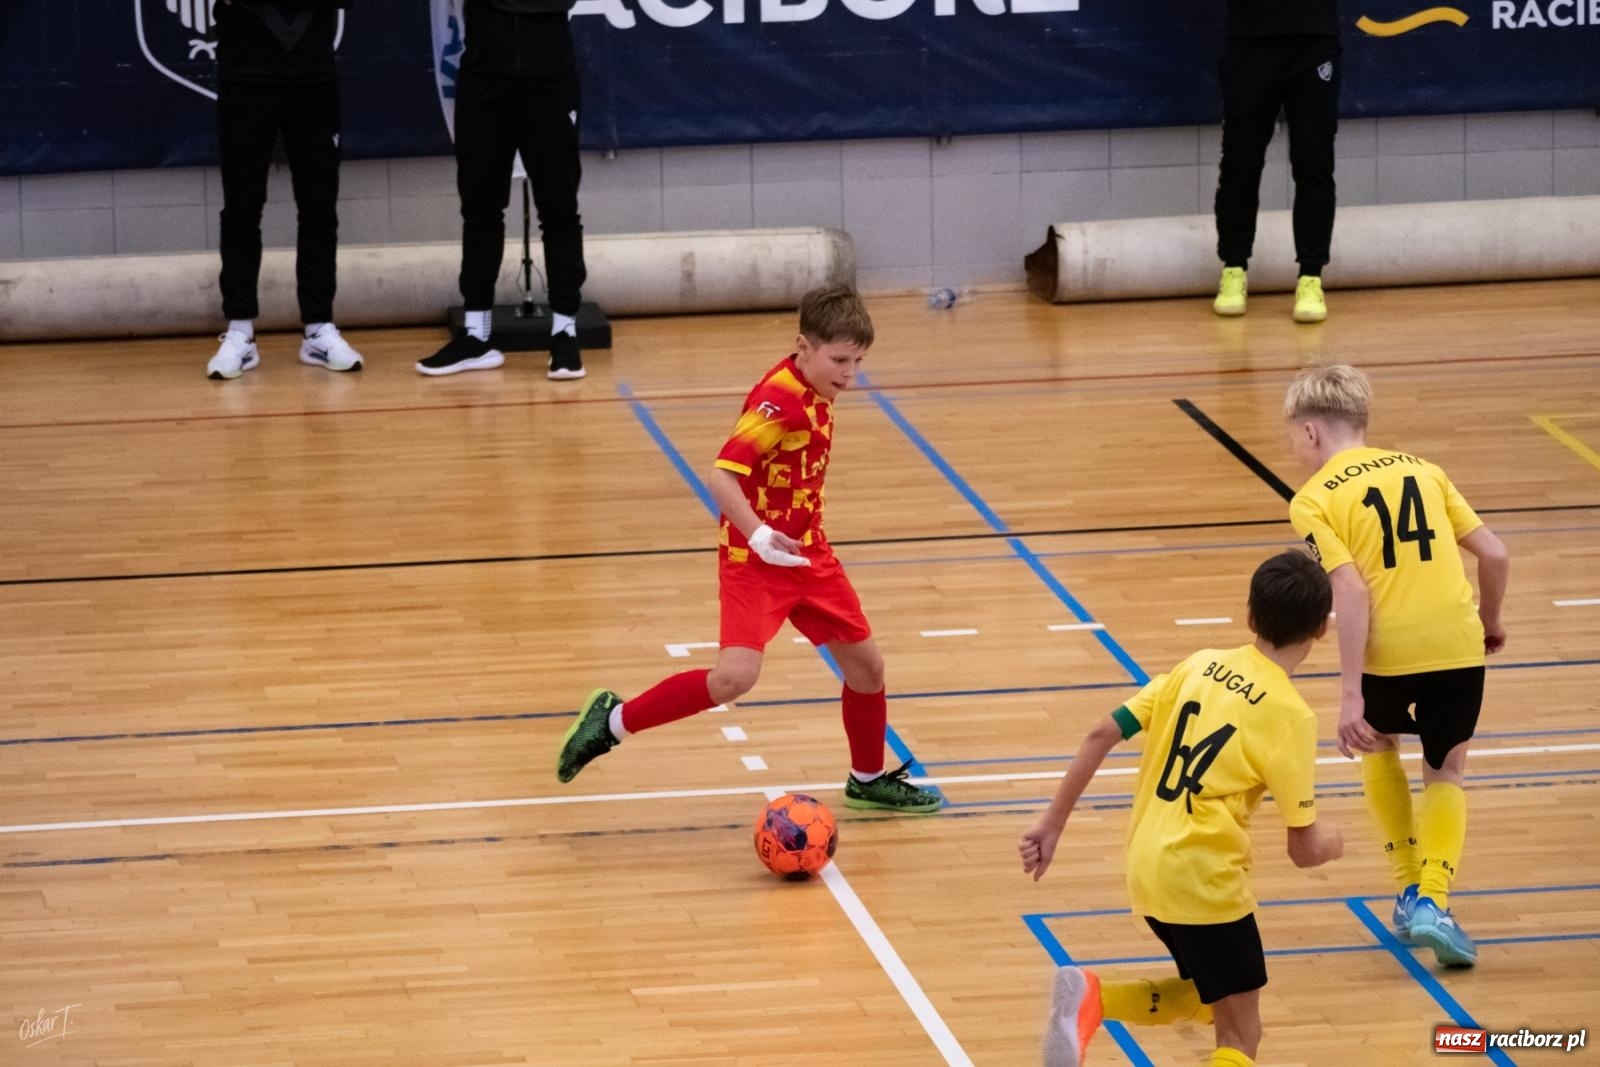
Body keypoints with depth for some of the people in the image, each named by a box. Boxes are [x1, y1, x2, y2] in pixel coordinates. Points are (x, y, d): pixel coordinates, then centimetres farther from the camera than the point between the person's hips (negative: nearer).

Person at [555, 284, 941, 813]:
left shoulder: (815, 394, 3)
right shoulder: (779, 401, -24)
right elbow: (721, 475, -32)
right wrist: (758, 535, -44)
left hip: (807, 553, 9)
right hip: (755, 558, -9)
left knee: (866, 663, 12)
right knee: (736, 675, -24)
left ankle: (869, 781, 34)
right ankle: (615, 720, -6)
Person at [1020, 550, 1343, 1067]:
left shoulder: (1200, 665, 6)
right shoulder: (1290, 714, -11)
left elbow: (1102, 735, 3)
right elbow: (1304, 850, -7)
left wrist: (1052, 825, 9)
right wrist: (1332, 842, 17)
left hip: (1146, 865, 7)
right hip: (1202, 878, -7)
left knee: (1207, 999, 25)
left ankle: (1090, 997, 1)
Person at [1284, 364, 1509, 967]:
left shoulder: (1315, 499, 0)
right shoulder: (1422, 470, 14)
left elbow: (1351, 589, -13)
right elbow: (1493, 554, 10)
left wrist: (1350, 693, -15)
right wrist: (1489, 622, 29)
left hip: (1388, 647, -2)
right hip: (1457, 642, 2)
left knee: (1378, 744, 29)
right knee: (1444, 773, 20)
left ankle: (1411, 889, 26)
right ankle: (1433, 902, -2)